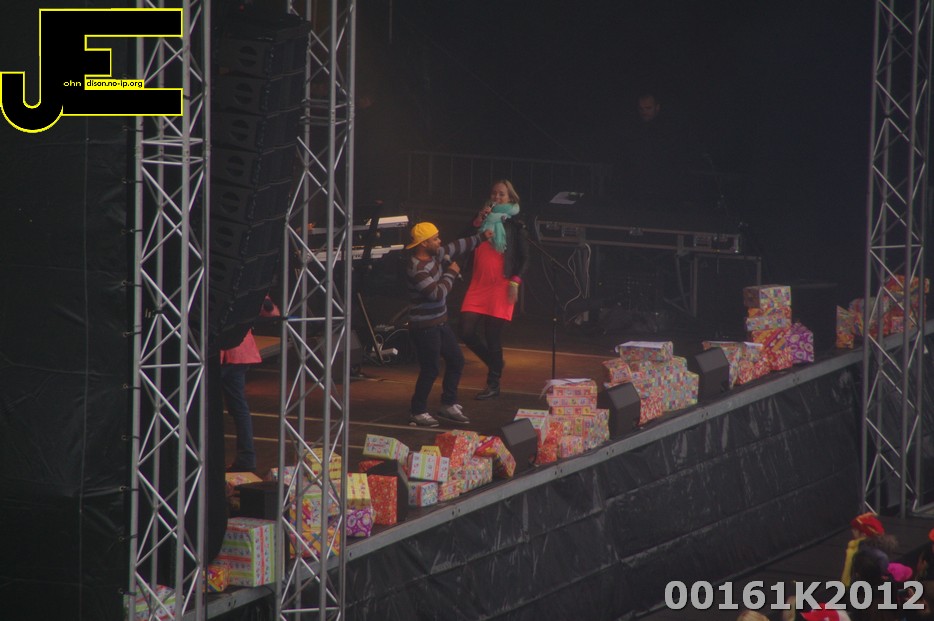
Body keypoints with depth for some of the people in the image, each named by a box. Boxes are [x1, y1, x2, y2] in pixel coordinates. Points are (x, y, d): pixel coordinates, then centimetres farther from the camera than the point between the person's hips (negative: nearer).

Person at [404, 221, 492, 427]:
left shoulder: (435, 255, 4)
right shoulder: (416, 268, -25)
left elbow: (456, 247, 20)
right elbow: (437, 293, -28)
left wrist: (480, 237, 24)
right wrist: (451, 273, -15)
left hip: (440, 323, 10)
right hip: (424, 326, -10)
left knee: (456, 361, 15)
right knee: (430, 369, -4)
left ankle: (448, 405, 26)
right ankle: (418, 412, 9)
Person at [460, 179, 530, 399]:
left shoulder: (515, 224, 2)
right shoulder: (484, 218, 15)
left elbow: (524, 257, 0)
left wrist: (515, 282, -11)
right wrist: (478, 221, -4)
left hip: (500, 286, -5)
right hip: (478, 284, 5)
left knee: (493, 337, -2)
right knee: (467, 333, -4)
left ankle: (493, 385, 11)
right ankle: (494, 363, 21)